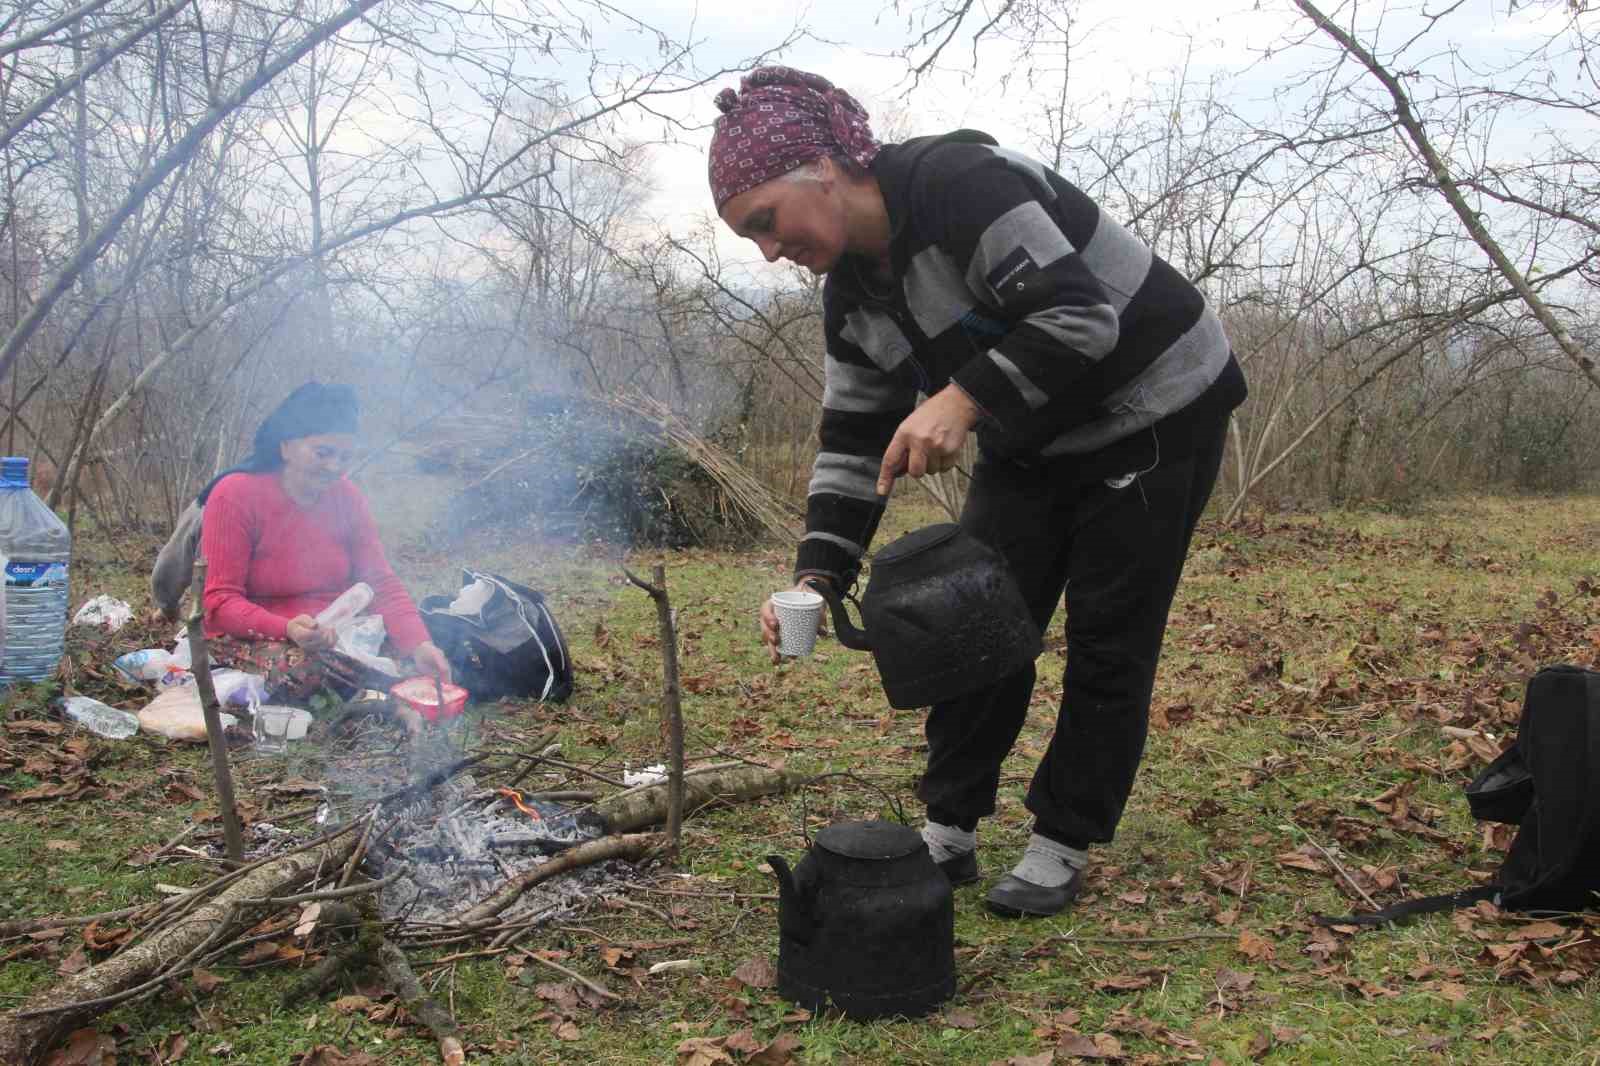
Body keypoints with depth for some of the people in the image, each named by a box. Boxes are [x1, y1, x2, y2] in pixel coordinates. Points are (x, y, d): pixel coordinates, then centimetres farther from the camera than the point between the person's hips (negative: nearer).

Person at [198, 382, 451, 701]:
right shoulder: (234, 496, -15)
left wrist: (419, 645, -25)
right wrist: (288, 629, -36)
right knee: (298, 667, -35)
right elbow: (221, 601, -17)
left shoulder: (347, 497, -1)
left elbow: (382, 583, -6)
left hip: (332, 634, 4)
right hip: (249, 637, -4)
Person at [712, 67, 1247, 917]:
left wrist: (962, 401, -43)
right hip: (1030, 445, 8)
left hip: (1156, 414, -8)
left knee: (1107, 641, -2)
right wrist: (817, 575, -11)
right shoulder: (849, 296, 0)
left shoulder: (960, 183, -27)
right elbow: (853, 446, 0)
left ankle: (1062, 849, 11)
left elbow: (1081, 316, -35)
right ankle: (949, 833, 15)